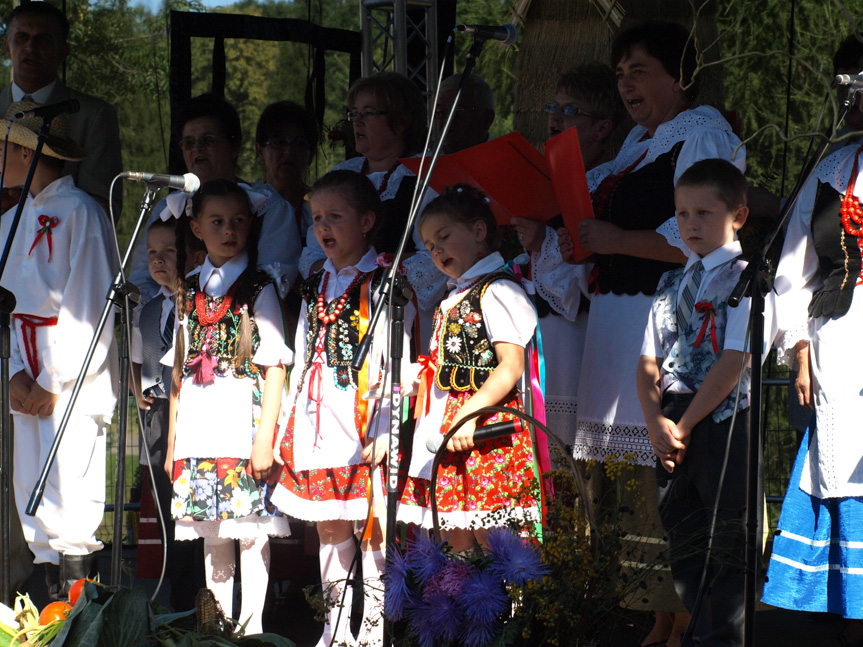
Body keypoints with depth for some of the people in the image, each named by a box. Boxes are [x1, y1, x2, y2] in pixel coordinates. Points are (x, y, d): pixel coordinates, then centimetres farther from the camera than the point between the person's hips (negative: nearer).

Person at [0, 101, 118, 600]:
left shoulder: (80, 213, -9)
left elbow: (91, 308, -13)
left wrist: (54, 383, -13)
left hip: (74, 382, -8)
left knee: (67, 506, -10)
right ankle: (56, 601, 13)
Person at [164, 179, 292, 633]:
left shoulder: (259, 290, 1)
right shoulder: (188, 293, 14)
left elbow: (274, 368, -4)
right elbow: (179, 372, 17)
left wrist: (265, 438, -12)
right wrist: (172, 441, 12)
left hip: (243, 424, -4)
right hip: (197, 433, 4)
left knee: (250, 530, -6)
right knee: (211, 533, 7)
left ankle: (251, 626, -1)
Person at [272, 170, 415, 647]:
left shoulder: (386, 284, -4)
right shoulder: (316, 286, 16)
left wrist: (382, 429, -16)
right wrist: (288, 426, 14)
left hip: (363, 424, -6)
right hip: (316, 425, 6)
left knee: (372, 527, -5)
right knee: (328, 527, 10)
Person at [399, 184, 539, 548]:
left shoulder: (497, 292, -8)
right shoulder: (454, 297, 20)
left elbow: (511, 367, -16)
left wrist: (468, 414, -23)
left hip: (485, 425, -9)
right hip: (447, 426, 9)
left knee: (488, 538, -11)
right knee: (457, 537, 6)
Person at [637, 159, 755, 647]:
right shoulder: (673, 285, 16)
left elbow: (734, 361, -13)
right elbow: (649, 362, 13)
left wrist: (685, 424, -11)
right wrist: (656, 422, -4)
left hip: (725, 419, -7)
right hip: (675, 426, 7)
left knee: (731, 544, -5)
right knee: (685, 539, 10)